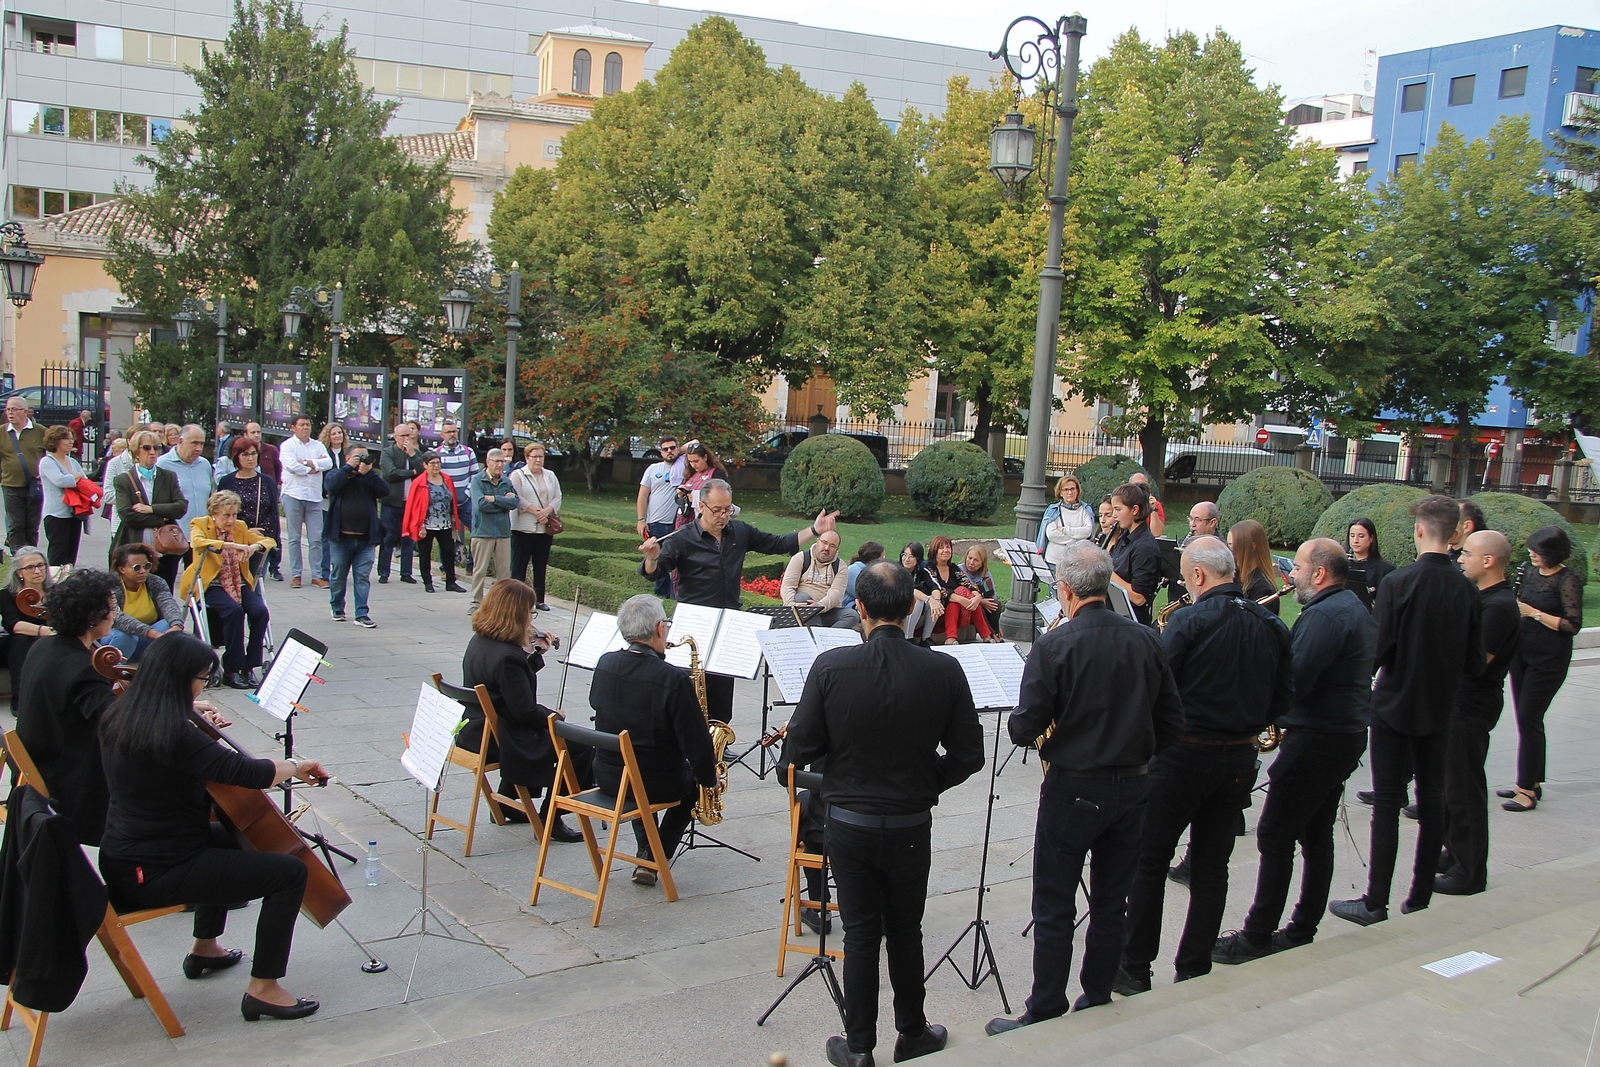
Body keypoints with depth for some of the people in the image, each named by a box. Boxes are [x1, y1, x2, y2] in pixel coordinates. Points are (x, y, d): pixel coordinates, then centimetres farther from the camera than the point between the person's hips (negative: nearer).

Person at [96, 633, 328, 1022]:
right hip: (154, 873, -11)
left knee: (227, 837, 36)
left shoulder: (123, 718, 4)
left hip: (126, 856, 11)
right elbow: (249, 773, -27)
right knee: (289, 872, -11)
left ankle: (204, 949, 43)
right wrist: (294, 766, -9)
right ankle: (263, 989, -4)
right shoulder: (173, 734, -26)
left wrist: (195, 725, 21)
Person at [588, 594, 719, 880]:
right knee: (695, 778, 26)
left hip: (606, 777, 5)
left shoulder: (604, 664, -8)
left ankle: (645, 851, 34)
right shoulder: (673, 679, -25)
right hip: (656, 785, -5)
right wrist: (710, 778, -1)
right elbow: (696, 744, -20)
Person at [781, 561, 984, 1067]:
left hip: (849, 825, -1)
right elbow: (968, 755, -6)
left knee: (860, 934, 11)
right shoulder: (943, 671, -14)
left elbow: (798, 750, -11)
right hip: (911, 827, 1)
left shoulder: (830, 667, -17)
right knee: (905, 931, 18)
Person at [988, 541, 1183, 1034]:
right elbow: (1172, 725, 1)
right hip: (1133, 786, 5)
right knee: (1112, 905, 16)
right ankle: (1098, 1004, 27)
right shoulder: (1147, 642, -4)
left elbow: (1024, 728, -16)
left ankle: (1045, 1016, 14)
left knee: (1054, 909, 6)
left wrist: (1019, 724, 6)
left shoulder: (1053, 646, -17)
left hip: (1073, 789, -4)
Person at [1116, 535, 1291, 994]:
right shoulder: (1271, 625, 1)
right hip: (1240, 760, 5)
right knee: (1212, 867, 12)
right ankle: (1194, 972, 18)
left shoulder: (1188, 621, -16)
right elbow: (1282, 699, 7)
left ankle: (1135, 970, 11)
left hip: (1184, 755, -5)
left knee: (1149, 862, 7)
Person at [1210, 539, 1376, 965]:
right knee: (1316, 836, 14)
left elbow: (1293, 682, -26)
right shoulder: (1355, 608, 13)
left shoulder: (1325, 615, -20)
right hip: (1346, 734, 10)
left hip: (1316, 739, -10)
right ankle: (1302, 932, 21)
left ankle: (1257, 937, 1)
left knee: (1275, 838, -4)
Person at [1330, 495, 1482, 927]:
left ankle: (1375, 903, 3)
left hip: (1395, 707, -4)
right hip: (1440, 710, 4)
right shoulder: (1467, 590, -3)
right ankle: (1421, 899, 19)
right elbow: (1475, 663, 1)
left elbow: (1378, 651, -17)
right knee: (1432, 801, 12)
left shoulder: (1398, 583, -16)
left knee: (1387, 802, 0)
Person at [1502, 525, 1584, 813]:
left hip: (1549, 658, -7)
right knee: (1525, 718, 11)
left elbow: (1573, 625, -17)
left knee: (1529, 719, -9)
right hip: (1522, 652, 7)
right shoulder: (1528, 571, 7)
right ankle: (1532, 782, 21)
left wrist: (1534, 613, -20)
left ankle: (1528, 791, -4)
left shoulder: (1568, 580, -13)